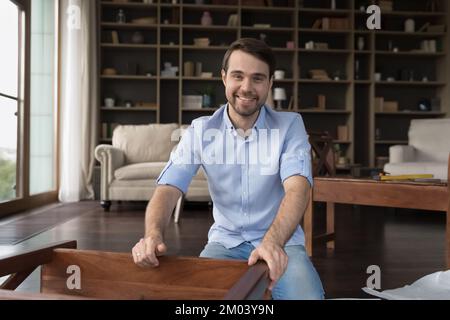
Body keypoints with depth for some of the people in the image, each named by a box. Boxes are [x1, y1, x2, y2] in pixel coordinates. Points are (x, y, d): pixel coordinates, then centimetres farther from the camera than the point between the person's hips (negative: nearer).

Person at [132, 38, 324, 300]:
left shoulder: (290, 125, -8)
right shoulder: (200, 132, -4)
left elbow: (298, 188, -23)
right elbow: (168, 189, -13)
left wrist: (273, 242, -43)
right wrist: (153, 234, -36)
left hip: (282, 242, -1)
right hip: (225, 242, 2)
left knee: (307, 295, -28)